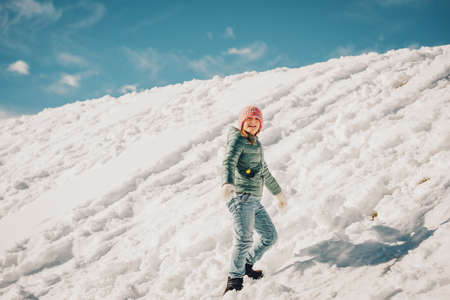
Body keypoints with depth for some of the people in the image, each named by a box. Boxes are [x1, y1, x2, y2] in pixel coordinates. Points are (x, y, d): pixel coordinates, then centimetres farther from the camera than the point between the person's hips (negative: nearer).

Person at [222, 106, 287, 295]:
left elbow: (264, 172, 36)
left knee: (270, 236, 11)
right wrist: (227, 183, -41)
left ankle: (246, 265, 26)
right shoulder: (237, 139, -3)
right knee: (244, 238, -22)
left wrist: (277, 192, 43)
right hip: (241, 196, -9)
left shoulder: (255, 143, 24)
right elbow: (229, 162, -22)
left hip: (254, 200, 9)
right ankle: (235, 279, -13)